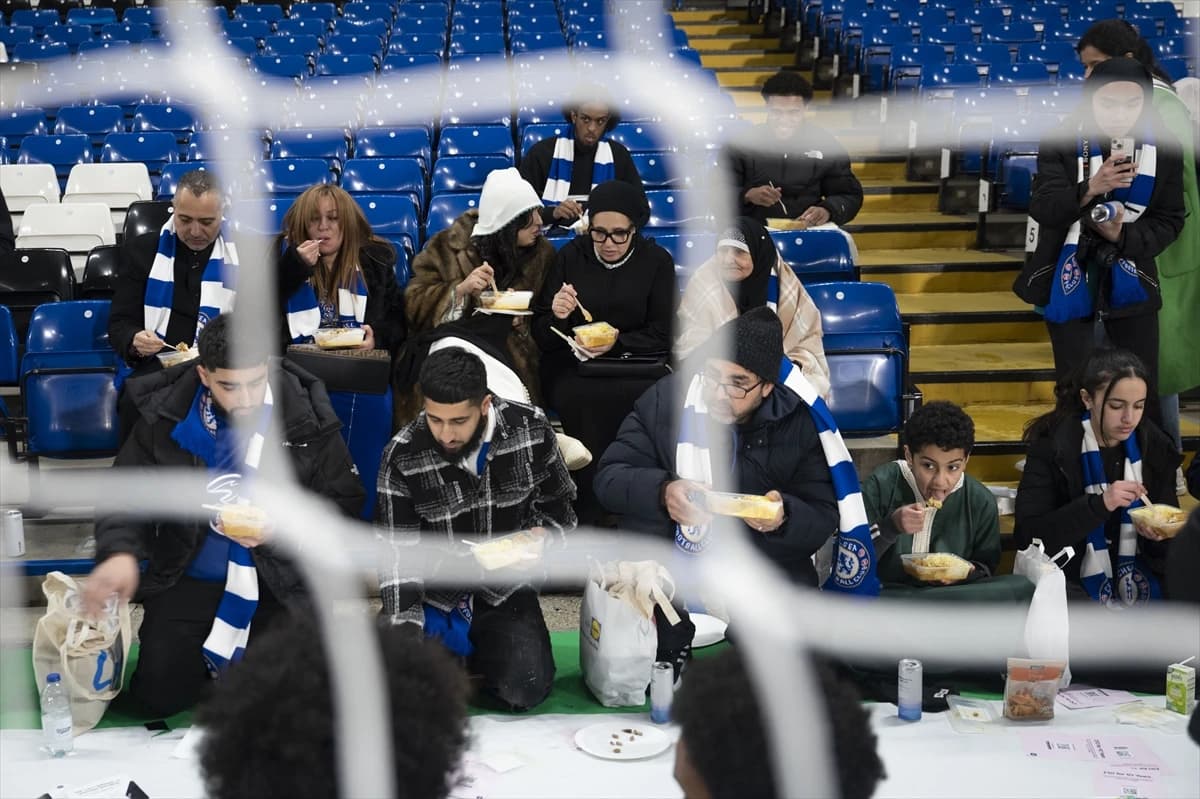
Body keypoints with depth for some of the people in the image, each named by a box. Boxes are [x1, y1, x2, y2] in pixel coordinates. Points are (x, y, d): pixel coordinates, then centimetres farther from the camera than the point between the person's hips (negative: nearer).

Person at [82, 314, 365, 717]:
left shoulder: (308, 416, -12)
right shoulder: (166, 415, -9)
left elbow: (344, 501, -4)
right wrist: (121, 551, -21)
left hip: (281, 581, -1)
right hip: (189, 577, 1)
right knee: (161, 695, -5)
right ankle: (205, 653, 29)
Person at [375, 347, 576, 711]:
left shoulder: (531, 429, -15)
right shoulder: (402, 457, -18)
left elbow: (559, 507, 2)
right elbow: (398, 555, -14)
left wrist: (543, 536, -21)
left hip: (505, 589, 0)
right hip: (433, 595, 0)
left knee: (525, 691, -15)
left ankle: (475, 649, 19)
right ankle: (449, 649, 17)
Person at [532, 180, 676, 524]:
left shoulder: (657, 261, 5)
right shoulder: (570, 257, 6)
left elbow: (662, 334, 1)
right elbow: (542, 337, 7)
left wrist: (617, 343, -16)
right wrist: (556, 317, -17)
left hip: (636, 366, 0)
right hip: (574, 366, 0)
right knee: (581, 398, -35)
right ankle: (586, 519, -20)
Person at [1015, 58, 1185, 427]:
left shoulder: (1162, 149, -5)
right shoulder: (1061, 144, -11)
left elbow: (1170, 220, -1)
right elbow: (1043, 209, -21)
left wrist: (1123, 236, -20)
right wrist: (1090, 189, -39)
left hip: (1130, 281, 1)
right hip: (1070, 280, -1)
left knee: (1142, 393, 6)